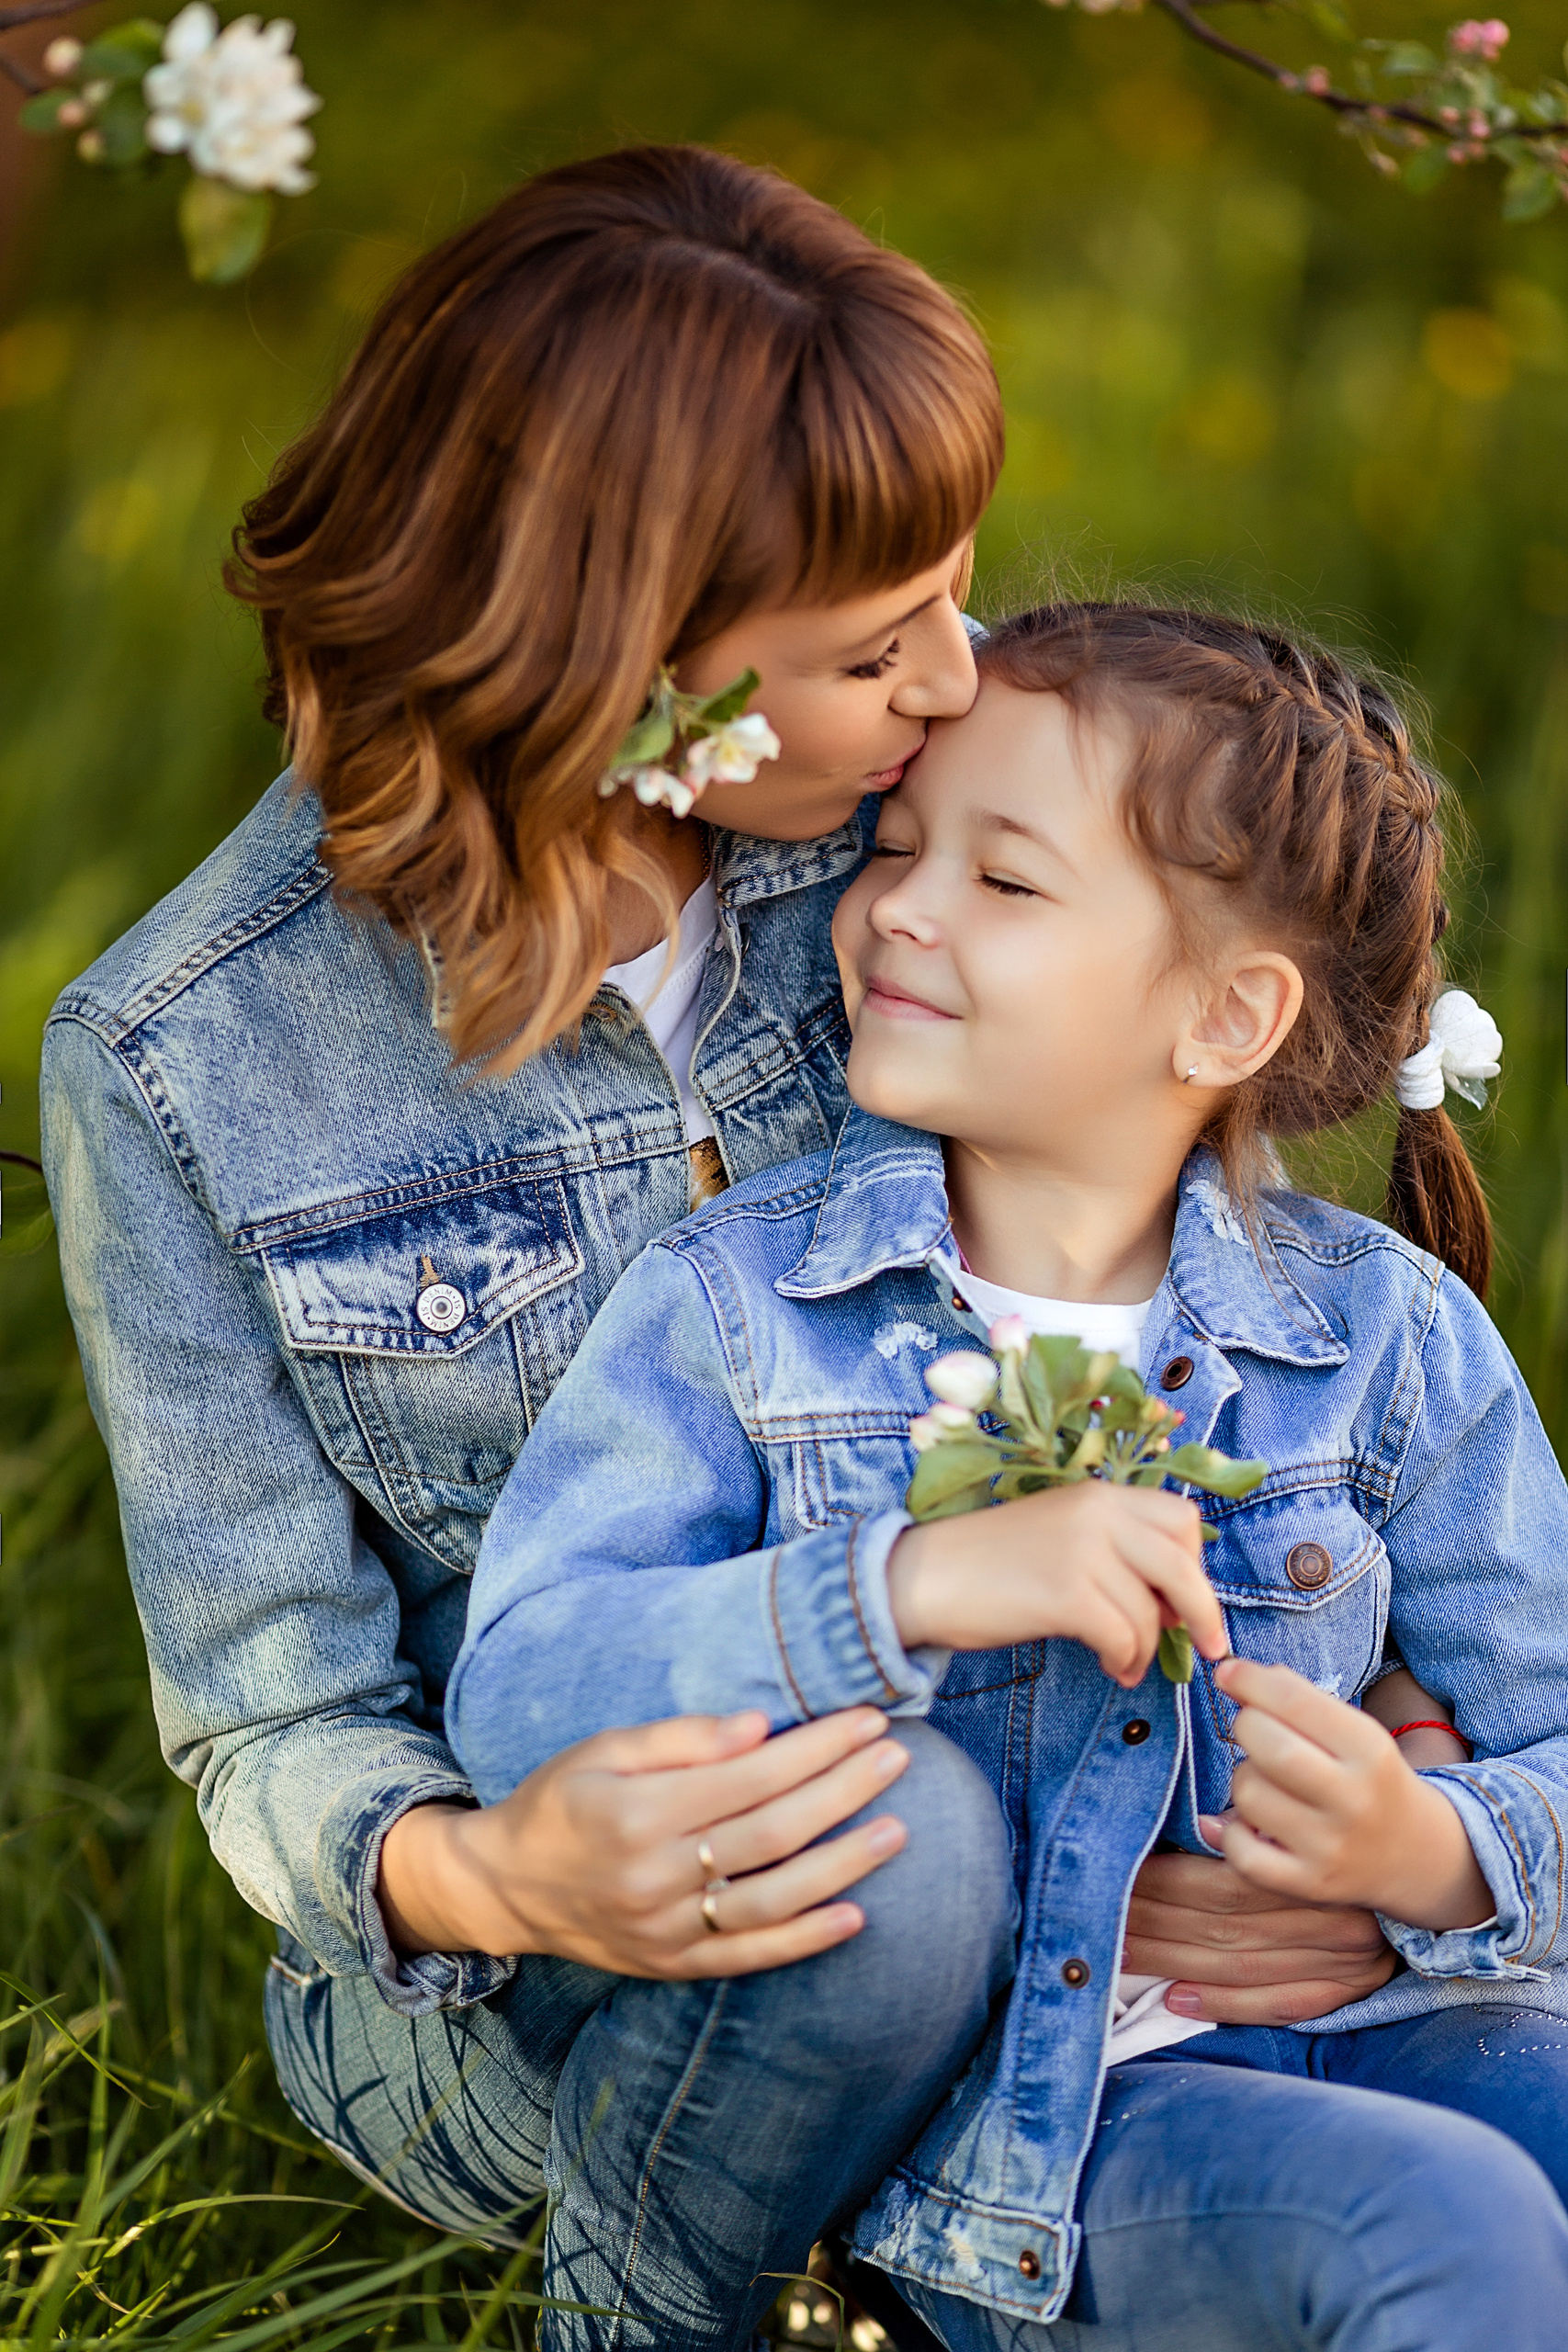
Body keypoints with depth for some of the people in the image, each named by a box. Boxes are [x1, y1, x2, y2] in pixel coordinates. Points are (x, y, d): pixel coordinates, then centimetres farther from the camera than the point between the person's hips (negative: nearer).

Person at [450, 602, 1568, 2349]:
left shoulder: (1389, 1339, 3)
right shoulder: (737, 1304, -2)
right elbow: (518, 1697, -15)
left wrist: (1427, 1851, -18)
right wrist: (921, 1584, -25)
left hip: (1369, 2021, 3)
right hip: (1004, 2127, -3)